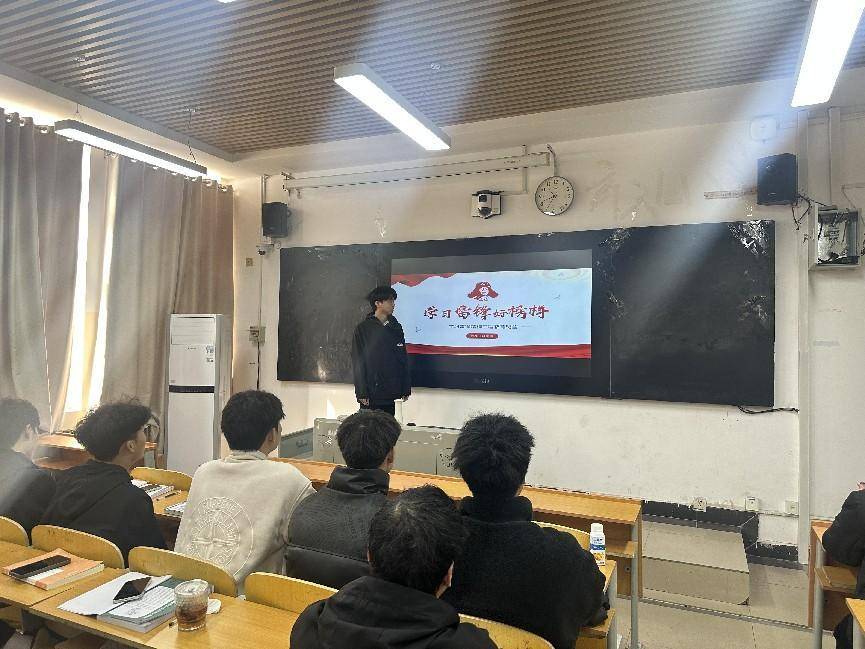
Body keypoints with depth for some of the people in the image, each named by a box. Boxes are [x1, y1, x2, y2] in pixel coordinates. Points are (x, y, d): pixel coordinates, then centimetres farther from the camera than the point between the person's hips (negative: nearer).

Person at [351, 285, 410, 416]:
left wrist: (406, 389, 6)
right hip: (371, 394, -3)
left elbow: (404, 360, 11)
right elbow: (358, 363, -3)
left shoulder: (396, 328, 10)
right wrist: (362, 393, -9)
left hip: (393, 394, 4)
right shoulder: (363, 329, -2)